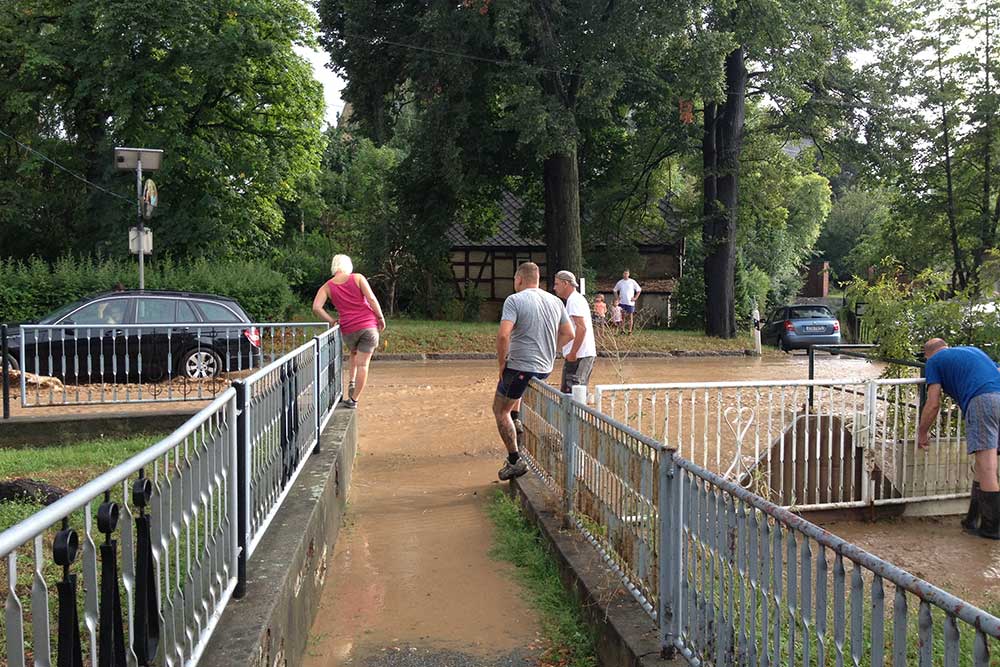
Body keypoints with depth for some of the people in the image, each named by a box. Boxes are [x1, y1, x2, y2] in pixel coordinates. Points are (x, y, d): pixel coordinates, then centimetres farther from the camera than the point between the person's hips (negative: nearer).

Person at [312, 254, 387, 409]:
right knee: (363, 364, 3)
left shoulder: (327, 287, 6)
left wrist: (331, 321, 4)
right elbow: (371, 299, -9)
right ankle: (354, 400, 5)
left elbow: (316, 307, -7)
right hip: (369, 325, -2)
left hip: (348, 330, 2)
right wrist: (381, 318, 0)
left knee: (354, 353, 33)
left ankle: (352, 382, 17)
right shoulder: (358, 278, 1)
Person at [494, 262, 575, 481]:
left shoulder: (514, 300, -13)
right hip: (546, 368, 7)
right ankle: (516, 419, 30)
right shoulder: (555, 301, 7)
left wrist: (501, 364, -11)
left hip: (520, 367, -7)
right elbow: (568, 334, 11)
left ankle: (515, 461, 7)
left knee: (500, 410, 11)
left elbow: (503, 335, -24)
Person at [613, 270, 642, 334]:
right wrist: (617, 297, 5)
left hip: (630, 302, -2)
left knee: (630, 316, 0)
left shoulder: (632, 282, -1)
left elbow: (639, 290, 4)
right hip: (622, 302, 2)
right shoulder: (619, 282, 6)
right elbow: (615, 290, 19)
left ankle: (630, 331, 6)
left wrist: (635, 298, -4)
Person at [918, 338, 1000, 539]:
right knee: (983, 466, 12)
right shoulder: (974, 350, 34)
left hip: (981, 401, -7)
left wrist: (922, 434, 23)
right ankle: (973, 520, 17)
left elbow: (933, 404, 11)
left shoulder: (934, 361, 16)